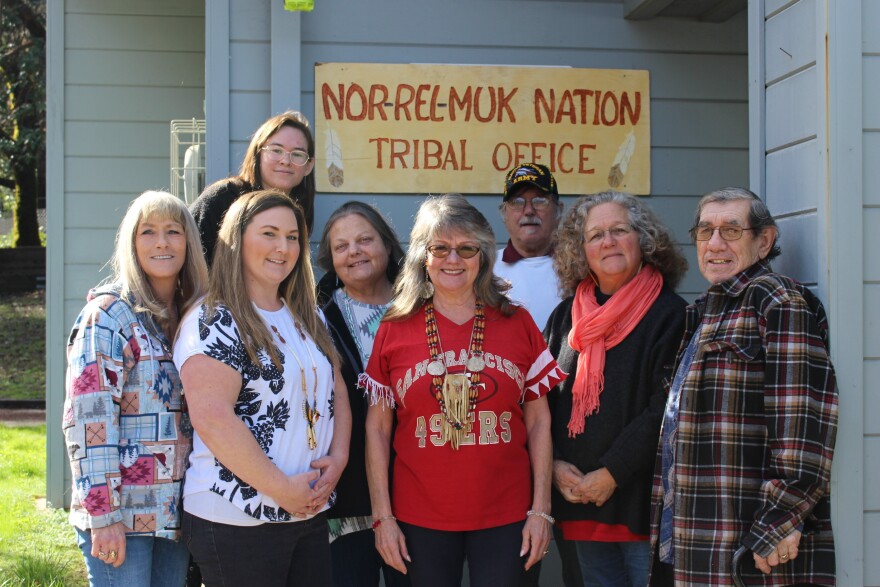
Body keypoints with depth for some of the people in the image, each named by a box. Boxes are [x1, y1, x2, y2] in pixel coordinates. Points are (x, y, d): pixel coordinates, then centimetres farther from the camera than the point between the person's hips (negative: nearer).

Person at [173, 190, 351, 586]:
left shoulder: (308, 318, 13)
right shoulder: (213, 323, -11)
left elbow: (336, 393, 16)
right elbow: (212, 419, -20)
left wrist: (337, 458, -3)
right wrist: (281, 488, -18)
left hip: (310, 514, 7)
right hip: (236, 523, -7)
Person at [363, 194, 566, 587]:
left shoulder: (517, 323, 3)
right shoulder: (394, 330, 1)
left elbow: (538, 422, 5)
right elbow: (377, 428, 3)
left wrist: (541, 509, 0)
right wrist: (382, 516, -1)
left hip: (505, 517, 0)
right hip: (420, 520, 0)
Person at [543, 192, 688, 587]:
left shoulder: (669, 314, -4)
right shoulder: (566, 315, 12)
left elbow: (664, 408, -12)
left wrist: (611, 474, -15)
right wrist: (554, 465, -3)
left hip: (642, 499, -5)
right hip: (580, 503, 5)